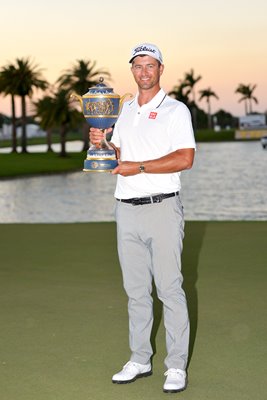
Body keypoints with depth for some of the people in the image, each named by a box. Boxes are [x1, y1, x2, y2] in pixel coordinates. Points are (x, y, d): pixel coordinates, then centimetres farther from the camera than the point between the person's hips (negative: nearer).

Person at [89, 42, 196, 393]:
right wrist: (102, 144, 3)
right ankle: (140, 360, 19)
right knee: (136, 289, 10)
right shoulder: (124, 111, 16)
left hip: (162, 207, -6)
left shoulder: (175, 110, -3)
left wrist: (139, 167, -17)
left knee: (169, 288, -4)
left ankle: (177, 366, 2)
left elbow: (185, 158, -14)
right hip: (127, 208, 6)